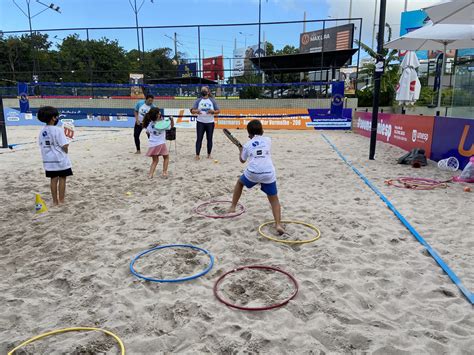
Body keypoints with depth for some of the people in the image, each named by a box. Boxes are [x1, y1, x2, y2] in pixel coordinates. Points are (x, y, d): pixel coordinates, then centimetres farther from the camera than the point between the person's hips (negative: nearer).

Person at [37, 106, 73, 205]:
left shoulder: (42, 131, 4)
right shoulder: (57, 130, -15)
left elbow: (42, 146, 7)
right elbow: (64, 146, -19)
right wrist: (66, 150, 1)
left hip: (48, 160, 6)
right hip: (60, 159, -6)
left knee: (54, 179, 12)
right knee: (62, 179, 5)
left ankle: (55, 201, 18)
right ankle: (61, 200, 9)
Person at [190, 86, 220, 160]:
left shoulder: (212, 101, 5)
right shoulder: (198, 101, 6)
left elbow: (218, 110, 3)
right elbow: (192, 110, 2)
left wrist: (213, 111, -17)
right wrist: (196, 111, -20)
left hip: (210, 122, 0)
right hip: (200, 122, 0)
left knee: (209, 139, 4)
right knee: (199, 138, -3)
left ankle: (209, 155, 14)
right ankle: (197, 155, -2)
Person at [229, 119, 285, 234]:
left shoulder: (247, 145, 10)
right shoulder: (268, 140, 12)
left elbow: (242, 160, 23)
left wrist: (240, 150, 42)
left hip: (252, 173, 0)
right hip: (268, 174, 0)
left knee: (240, 182, 32)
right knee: (274, 200, 10)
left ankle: (233, 207, 35)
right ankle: (278, 224, -9)